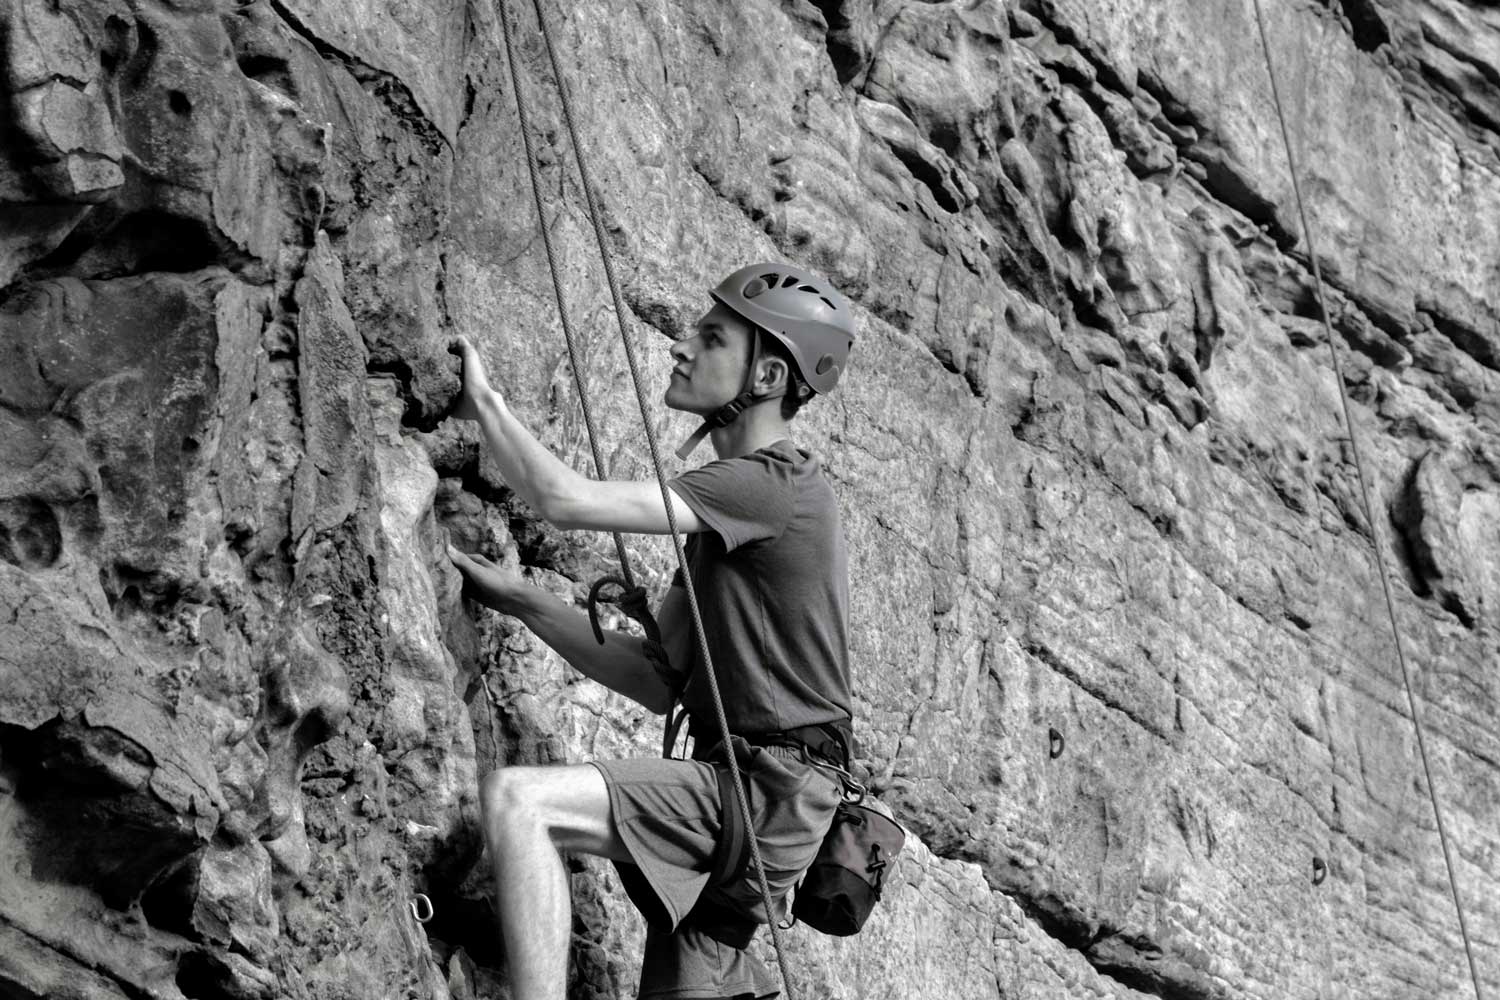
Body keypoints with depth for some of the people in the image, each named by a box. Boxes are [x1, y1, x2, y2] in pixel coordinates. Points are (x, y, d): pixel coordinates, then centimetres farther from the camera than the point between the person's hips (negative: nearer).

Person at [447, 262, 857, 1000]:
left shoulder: (778, 487, -12)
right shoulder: (725, 506, 20)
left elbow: (567, 500, -19)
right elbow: (661, 681, 18)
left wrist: (482, 401, -4)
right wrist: (521, 602, 12)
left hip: (764, 791, -10)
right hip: (729, 787, 10)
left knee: (515, 799, -24)